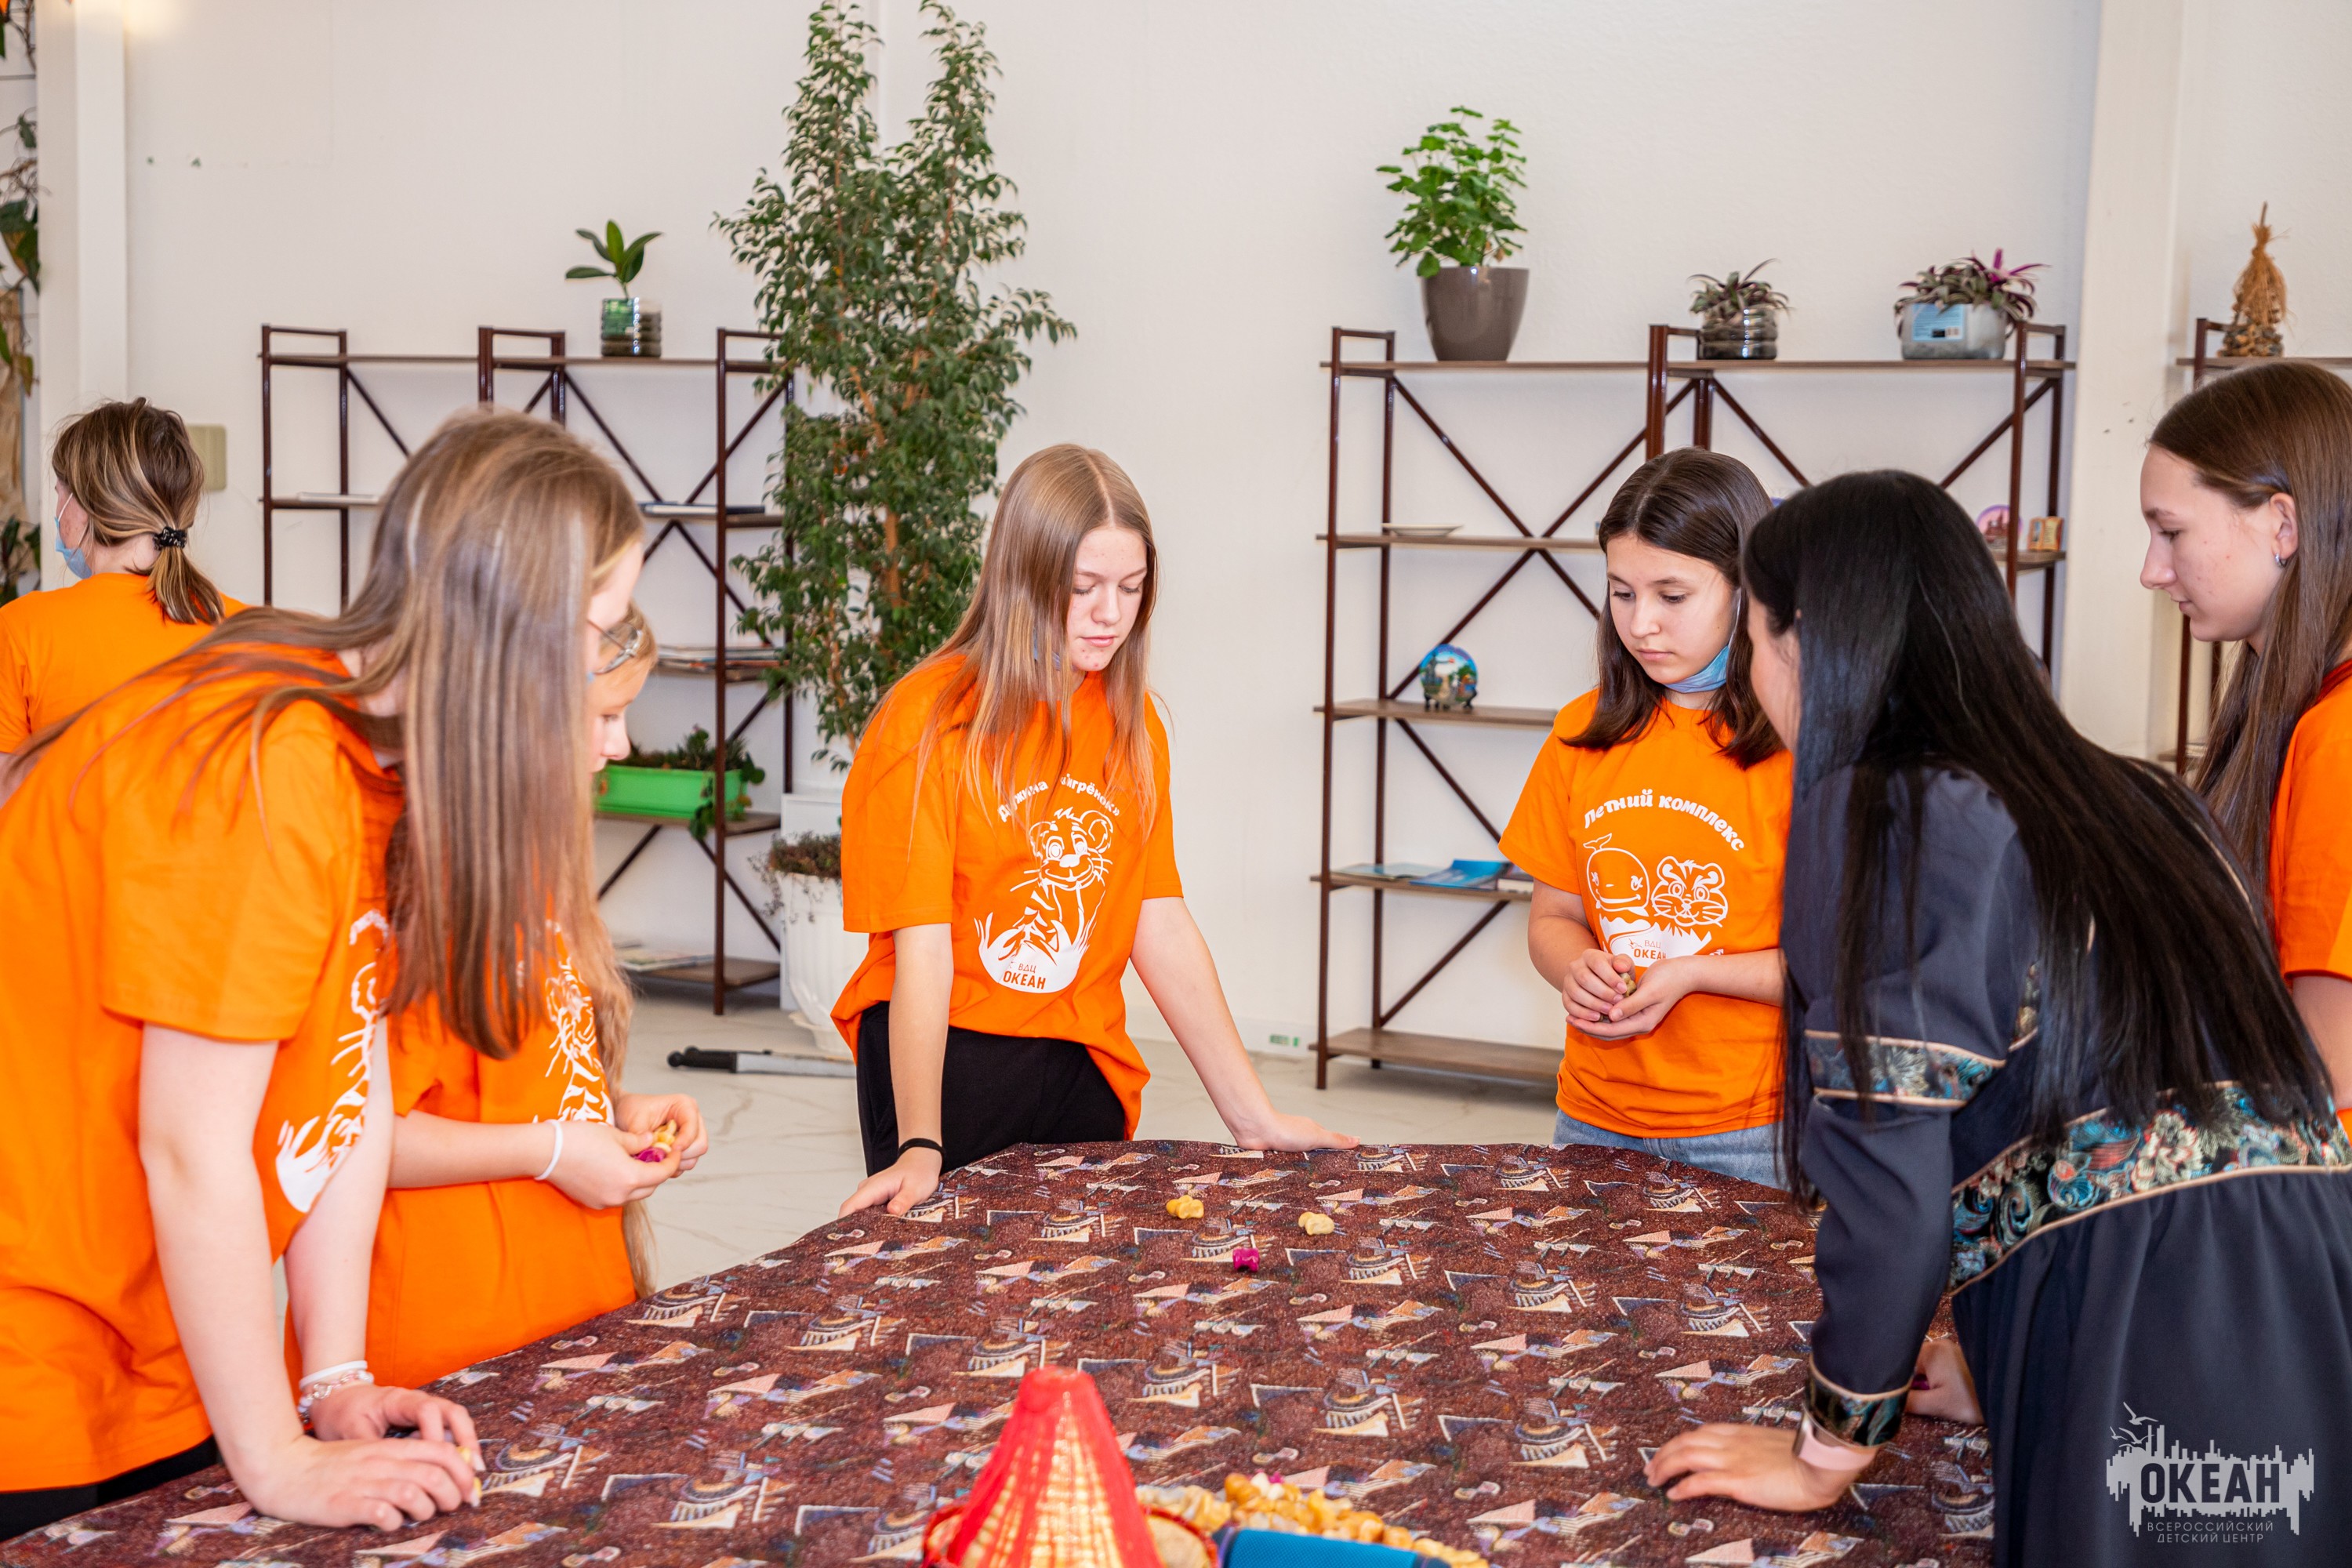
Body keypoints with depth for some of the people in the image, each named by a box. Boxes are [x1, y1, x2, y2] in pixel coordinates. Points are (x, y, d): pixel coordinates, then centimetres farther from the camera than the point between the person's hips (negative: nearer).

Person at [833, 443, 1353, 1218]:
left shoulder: (1130, 723, 5)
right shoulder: (930, 719, -12)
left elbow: (1162, 926, 4)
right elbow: (922, 953, -17)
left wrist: (1253, 1115, 0)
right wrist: (919, 1148, -27)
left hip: (1082, 1067, 5)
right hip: (945, 1061, -5)